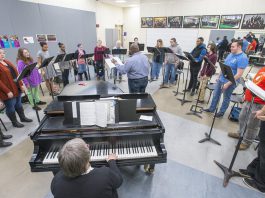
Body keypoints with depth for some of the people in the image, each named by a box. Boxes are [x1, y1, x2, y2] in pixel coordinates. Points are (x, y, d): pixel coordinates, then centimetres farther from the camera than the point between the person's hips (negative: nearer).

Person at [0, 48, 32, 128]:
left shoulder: (7, 61, 12)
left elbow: (16, 73, 14)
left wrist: (21, 84, 10)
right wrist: (7, 91, -21)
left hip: (16, 88, 8)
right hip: (8, 91, -7)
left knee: (18, 103, 18)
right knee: (10, 106, 6)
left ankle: (23, 117, 33)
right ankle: (14, 122, 19)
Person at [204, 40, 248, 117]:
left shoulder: (243, 58, -21)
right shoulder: (231, 54, 4)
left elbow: (239, 74, -24)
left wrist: (228, 84, -25)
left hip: (230, 82, -7)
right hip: (221, 79, 8)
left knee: (226, 98, 11)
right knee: (215, 94, 15)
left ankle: (221, 112, 29)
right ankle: (211, 108, 31)